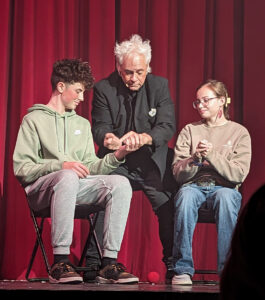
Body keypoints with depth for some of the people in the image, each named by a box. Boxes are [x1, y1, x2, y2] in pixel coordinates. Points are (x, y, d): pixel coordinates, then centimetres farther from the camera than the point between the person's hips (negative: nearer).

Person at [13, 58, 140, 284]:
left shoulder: (83, 124, 26)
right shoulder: (34, 120, 7)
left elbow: (91, 168, 16)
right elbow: (21, 169, -5)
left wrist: (117, 156, -1)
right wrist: (60, 165, -18)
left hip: (77, 187, 5)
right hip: (41, 188, -5)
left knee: (121, 183, -22)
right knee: (67, 177, -40)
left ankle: (109, 263, -29)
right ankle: (60, 263, -40)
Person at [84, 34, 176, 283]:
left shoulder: (159, 85, -3)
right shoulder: (104, 88, -4)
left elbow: (167, 126, -13)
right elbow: (99, 127, -8)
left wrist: (145, 138, -36)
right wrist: (107, 138, -35)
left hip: (153, 163, 1)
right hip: (117, 164, -1)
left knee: (169, 210, -10)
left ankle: (174, 266, 3)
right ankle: (93, 265, -9)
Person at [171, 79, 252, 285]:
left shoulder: (239, 132, 9)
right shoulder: (189, 131, 15)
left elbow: (239, 174, -4)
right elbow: (178, 173, 5)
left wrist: (212, 155, -14)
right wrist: (195, 158, -14)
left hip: (224, 187, -1)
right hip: (194, 185, 1)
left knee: (226, 196, -38)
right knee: (186, 194, -35)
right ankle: (183, 269, -33)